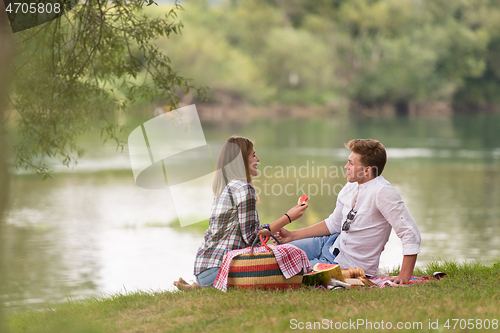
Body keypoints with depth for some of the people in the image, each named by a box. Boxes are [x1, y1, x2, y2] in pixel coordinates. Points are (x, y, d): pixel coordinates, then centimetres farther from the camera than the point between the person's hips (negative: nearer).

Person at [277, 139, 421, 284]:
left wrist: (404, 276, -29)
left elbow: (411, 234, -26)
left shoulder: (382, 192, -26)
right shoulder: (351, 187, 0)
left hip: (349, 265, -8)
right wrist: (292, 235, 12)